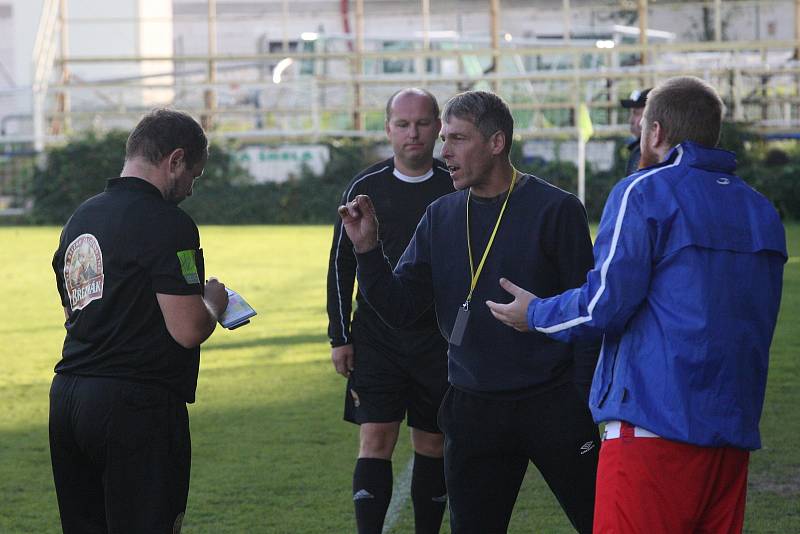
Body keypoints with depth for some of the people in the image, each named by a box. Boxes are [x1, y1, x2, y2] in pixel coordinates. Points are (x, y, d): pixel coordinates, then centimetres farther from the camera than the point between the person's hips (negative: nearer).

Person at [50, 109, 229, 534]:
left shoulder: (79, 220, 15)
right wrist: (212, 301, 5)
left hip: (66, 398, 8)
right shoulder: (168, 225, -12)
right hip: (137, 404, -8)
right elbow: (188, 330, -18)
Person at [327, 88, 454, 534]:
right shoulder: (365, 188, 2)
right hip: (376, 341, 0)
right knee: (376, 439, -9)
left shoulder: (457, 190, 1)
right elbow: (341, 266, 7)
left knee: (433, 444, 7)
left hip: (440, 341, 0)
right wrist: (340, 337, 2)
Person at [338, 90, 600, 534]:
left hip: (553, 405, -4)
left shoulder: (555, 209, -6)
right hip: (472, 410, 4)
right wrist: (367, 249, -10)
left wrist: (585, 401, -10)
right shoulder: (440, 218, 8)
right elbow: (400, 309, 5)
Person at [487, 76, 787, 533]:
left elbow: (605, 304, -10)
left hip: (654, 423, -7)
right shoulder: (762, 212, 17)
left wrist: (535, 314, 8)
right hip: (734, 434, 7)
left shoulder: (644, 193, -5)